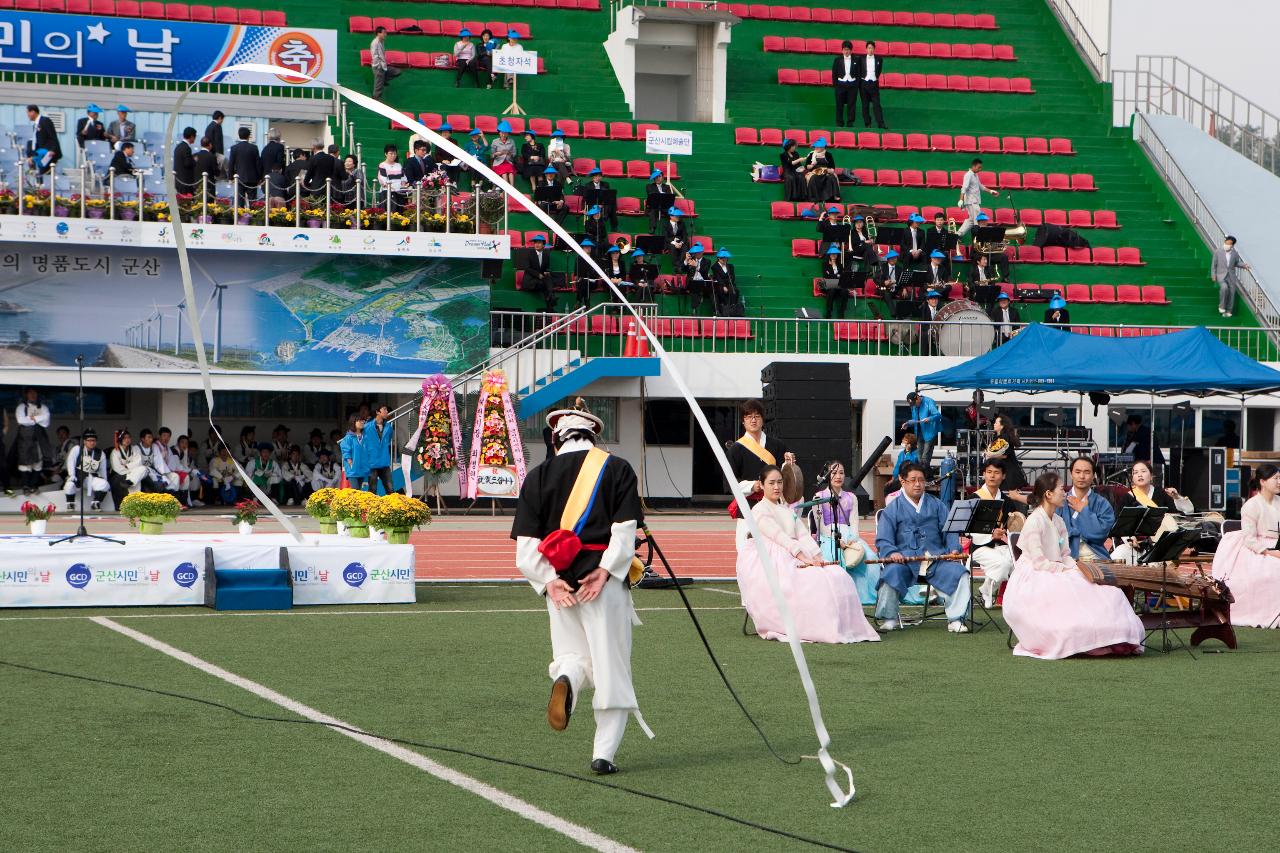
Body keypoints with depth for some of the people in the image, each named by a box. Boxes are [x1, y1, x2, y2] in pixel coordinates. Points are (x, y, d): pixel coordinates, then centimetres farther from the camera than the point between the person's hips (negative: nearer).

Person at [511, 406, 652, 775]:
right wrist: (604, 571, -12)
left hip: (558, 578, 2)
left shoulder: (538, 475, 11)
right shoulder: (617, 469, 5)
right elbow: (625, 530, -9)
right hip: (605, 578, -2)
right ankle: (604, 754, -1)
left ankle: (565, 679, -18)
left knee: (571, 653, 18)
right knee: (611, 666, 4)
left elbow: (525, 545, 1)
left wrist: (549, 581, -4)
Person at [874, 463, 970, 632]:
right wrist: (892, 553, -18)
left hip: (936, 556, 2)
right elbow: (883, 540, 3)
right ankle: (889, 620, -16)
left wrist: (953, 549, -7)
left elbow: (949, 530, 13)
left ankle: (956, 620, -17)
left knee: (959, 572, -24)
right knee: (891, 573, -33)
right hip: (904, 557, -2)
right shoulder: (893, 509, 12)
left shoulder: (936, 505, 20)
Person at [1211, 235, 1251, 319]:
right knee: (1224, 287, -30)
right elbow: (1214, 264, 3)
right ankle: (1222, 306, -12)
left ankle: (1228, 311, 16)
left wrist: (1244, 265, -1)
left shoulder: (1235, 254, 3)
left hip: (1231, 277, 3)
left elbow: (1237, 263, 16)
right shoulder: (1218, 252, -1)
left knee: (1231, 293, 2)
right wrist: (1213, 275, -3)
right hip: (1221, 276, -3)